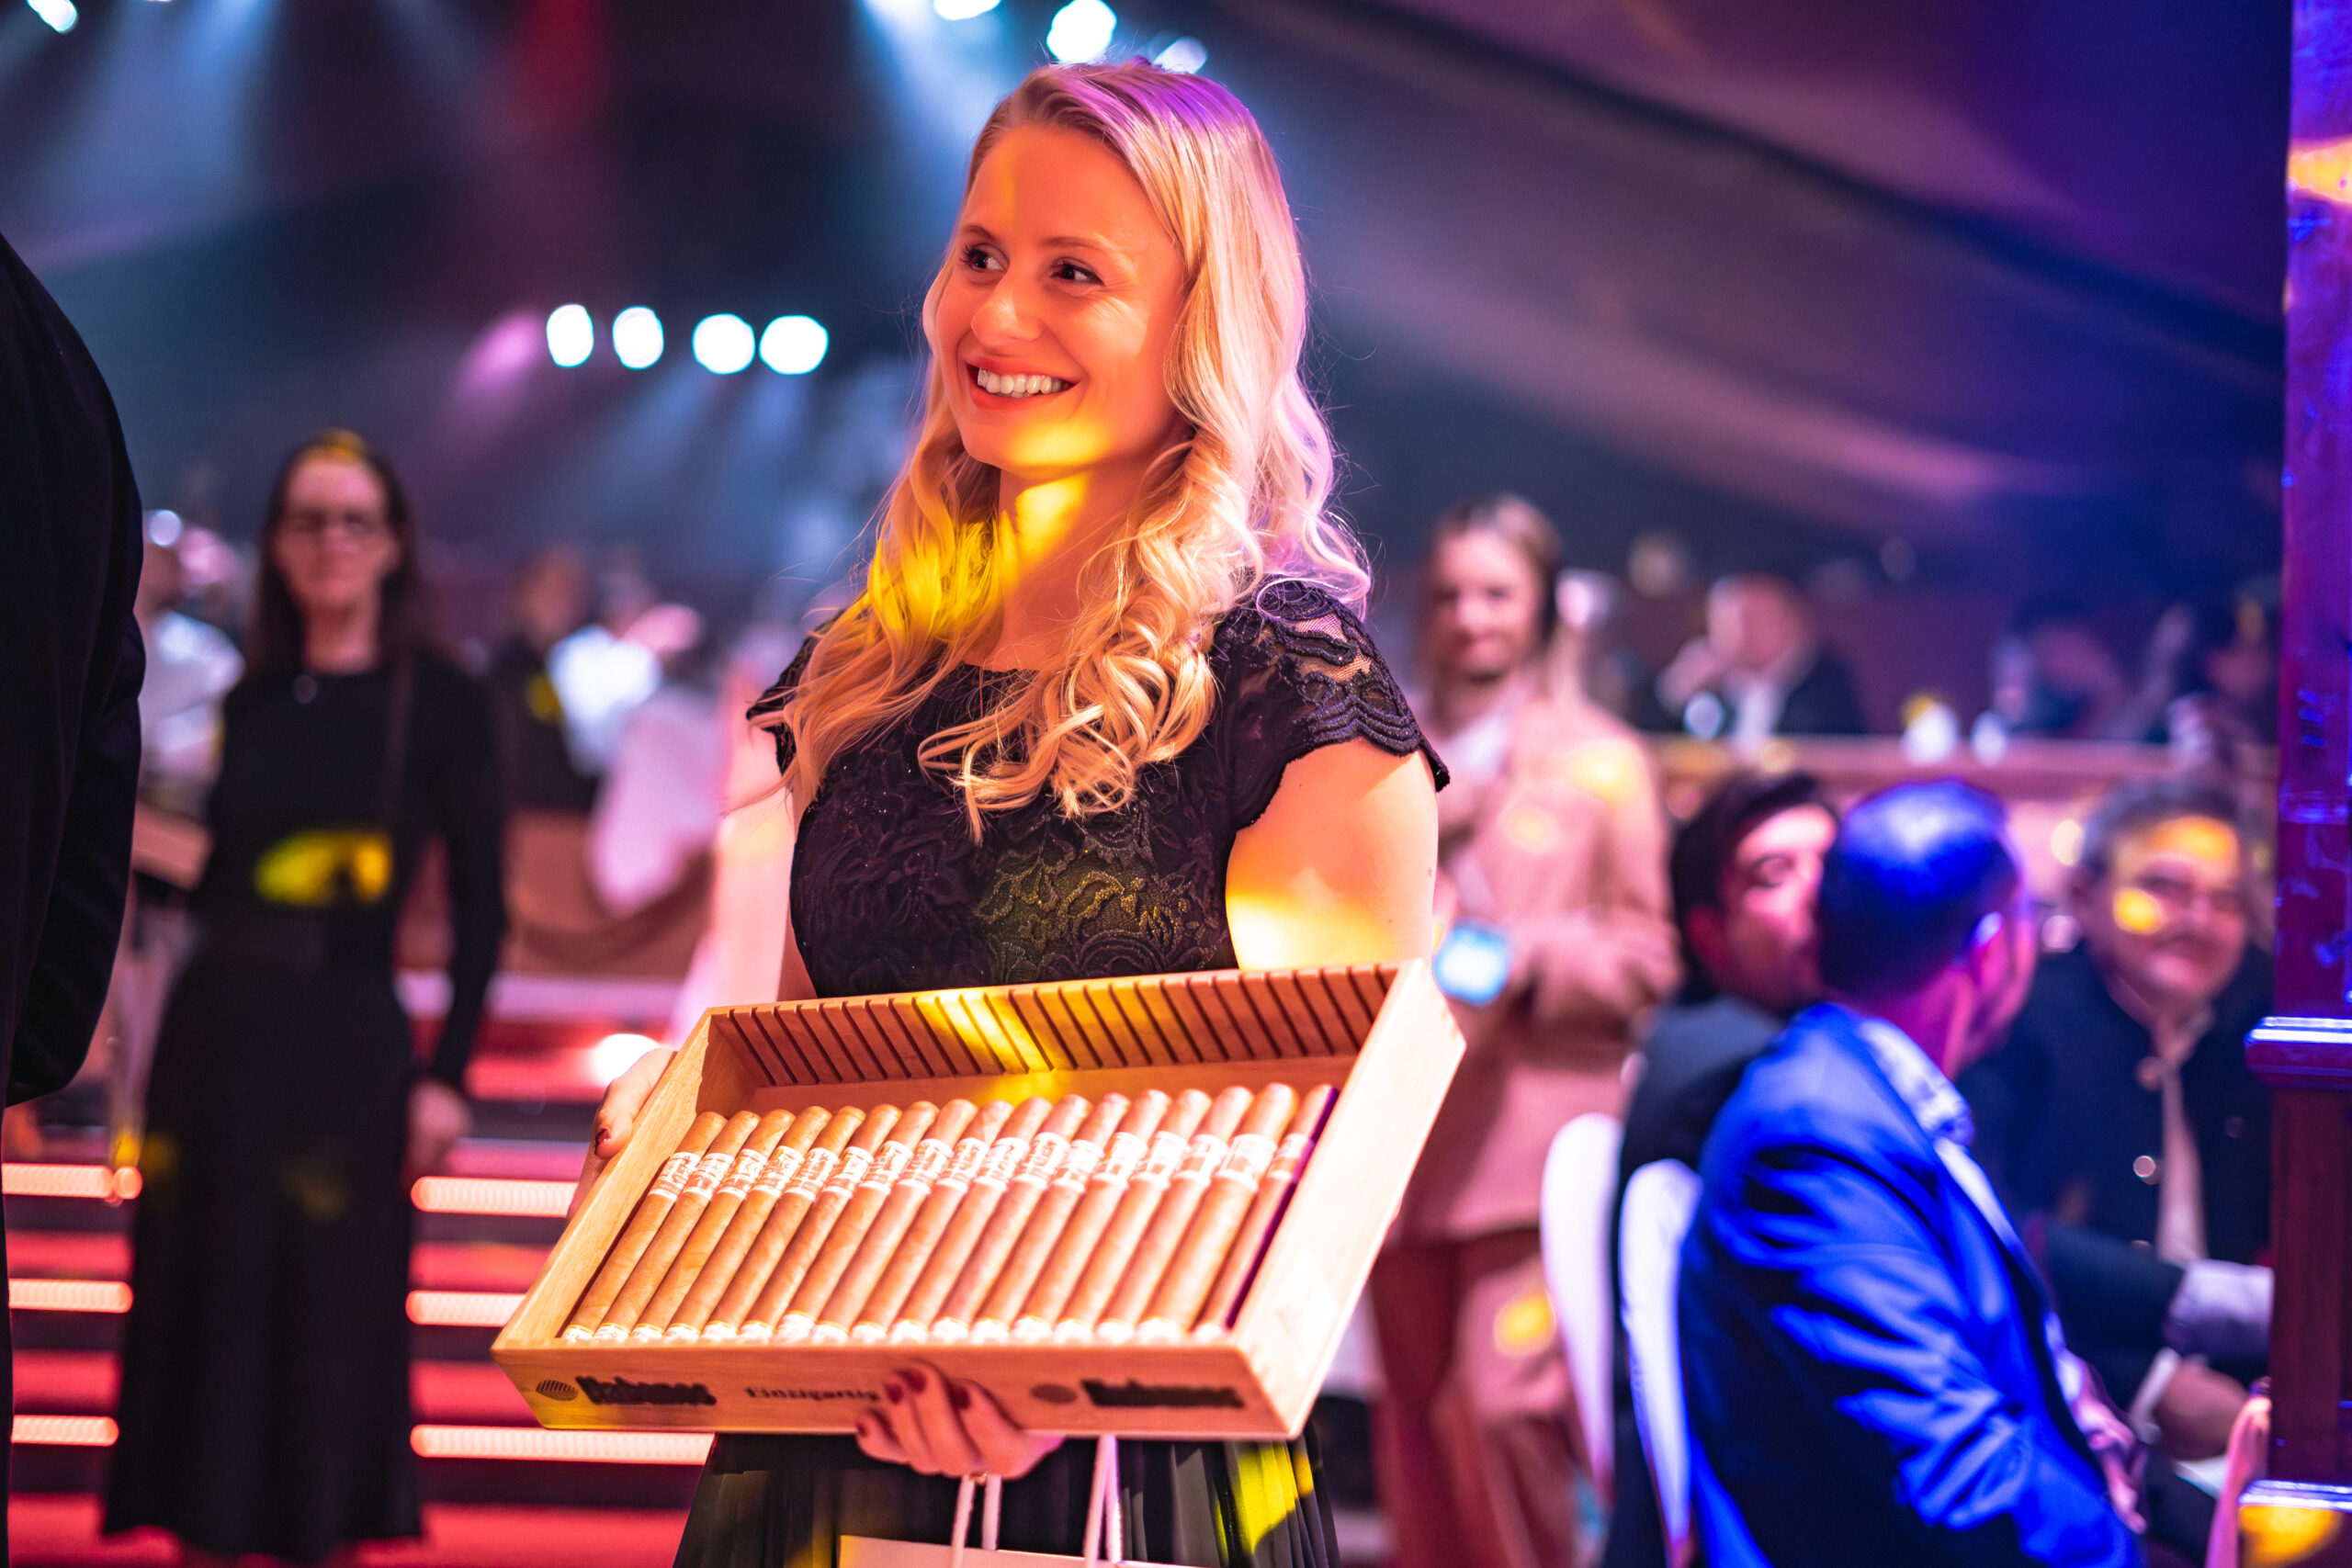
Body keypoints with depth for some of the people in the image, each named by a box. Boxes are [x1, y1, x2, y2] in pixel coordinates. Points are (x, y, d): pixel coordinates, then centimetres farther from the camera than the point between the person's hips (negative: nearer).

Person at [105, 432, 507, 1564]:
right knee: (197, 1295, 6)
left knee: (325, 1311, -1)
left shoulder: (439, 702, -3)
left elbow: (479, 908, -5)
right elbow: (216, 876, 15)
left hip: (345, 1041, -5)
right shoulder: (255, 698, 10)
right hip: (216, 1024, 5)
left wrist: (449, 1075, -10)